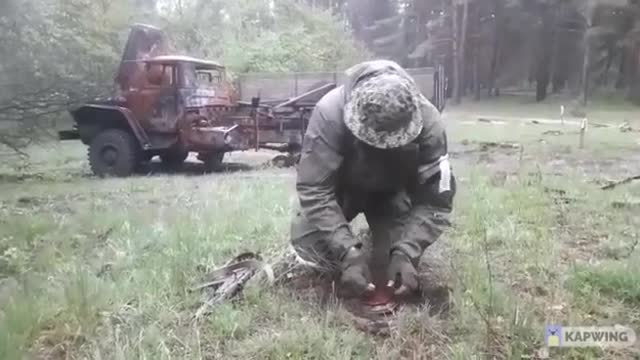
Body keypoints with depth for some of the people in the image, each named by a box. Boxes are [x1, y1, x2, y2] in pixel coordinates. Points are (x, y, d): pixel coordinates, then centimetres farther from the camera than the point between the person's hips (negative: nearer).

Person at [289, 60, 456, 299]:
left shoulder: (427, 122, -31)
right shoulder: (330, 112, -37)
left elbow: (435, 199, -27)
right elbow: (314, 190, -36)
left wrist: (406, 253, -40)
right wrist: (348, 253, -43)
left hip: (391, 190, 1)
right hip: (343, 187, 0)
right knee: (308, 243, -18)